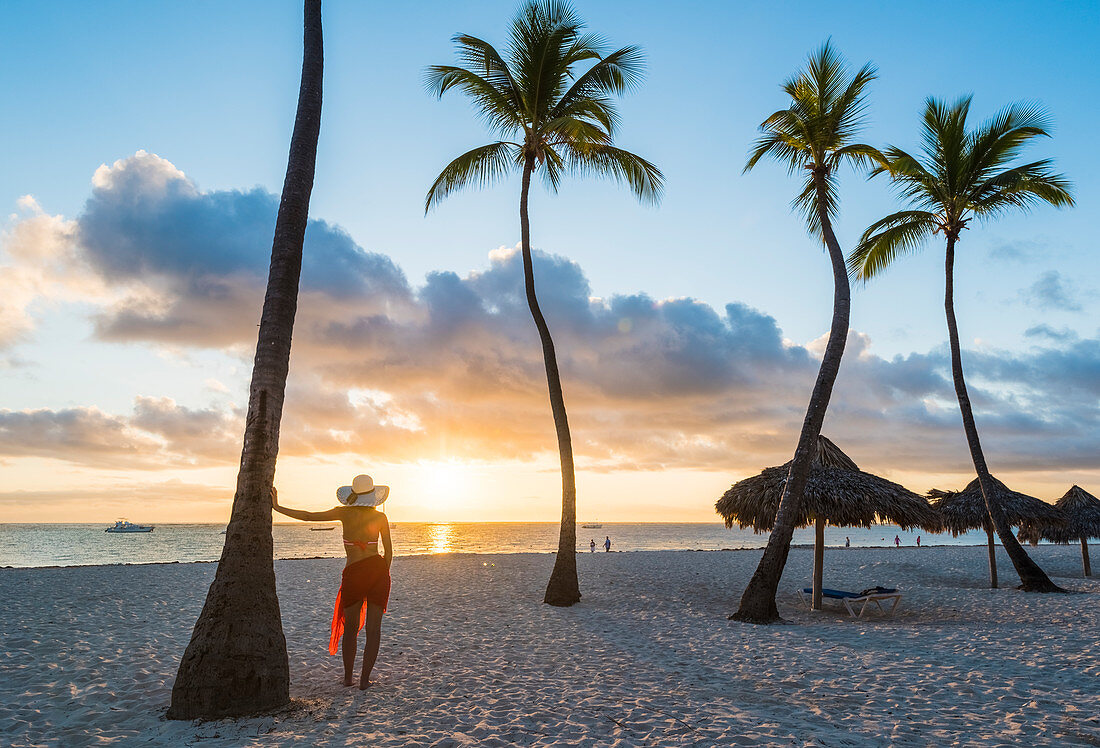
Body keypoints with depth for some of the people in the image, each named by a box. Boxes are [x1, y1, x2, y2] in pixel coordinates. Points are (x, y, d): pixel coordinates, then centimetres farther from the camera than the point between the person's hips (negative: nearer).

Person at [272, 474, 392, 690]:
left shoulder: (345, 513, -1)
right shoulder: (381, 517, 1)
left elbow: (308, 516, 0)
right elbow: (389, 552, 4)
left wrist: (277, 507, 8)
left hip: (354, 574, 0)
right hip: (378, 569, 1)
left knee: (350, 628, 18)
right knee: (373, 628, 8)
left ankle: (348, 677, 25)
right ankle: (365, 679, 8)